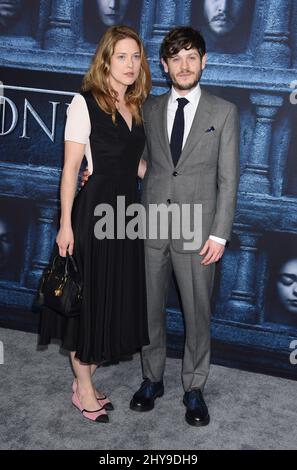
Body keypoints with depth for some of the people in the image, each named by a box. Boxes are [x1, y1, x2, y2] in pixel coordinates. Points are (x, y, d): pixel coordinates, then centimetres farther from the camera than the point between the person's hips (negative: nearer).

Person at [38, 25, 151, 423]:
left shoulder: (136, 107, 11)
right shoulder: (85, 103, -8)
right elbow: (71, 167, -11)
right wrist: (66, 223, -14)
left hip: (126, 209, 7)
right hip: (94, 209, -7)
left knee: (115, 297, 12)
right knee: (88, 298, 4)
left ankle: (86, 378, 30)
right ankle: (84, 389, 22)